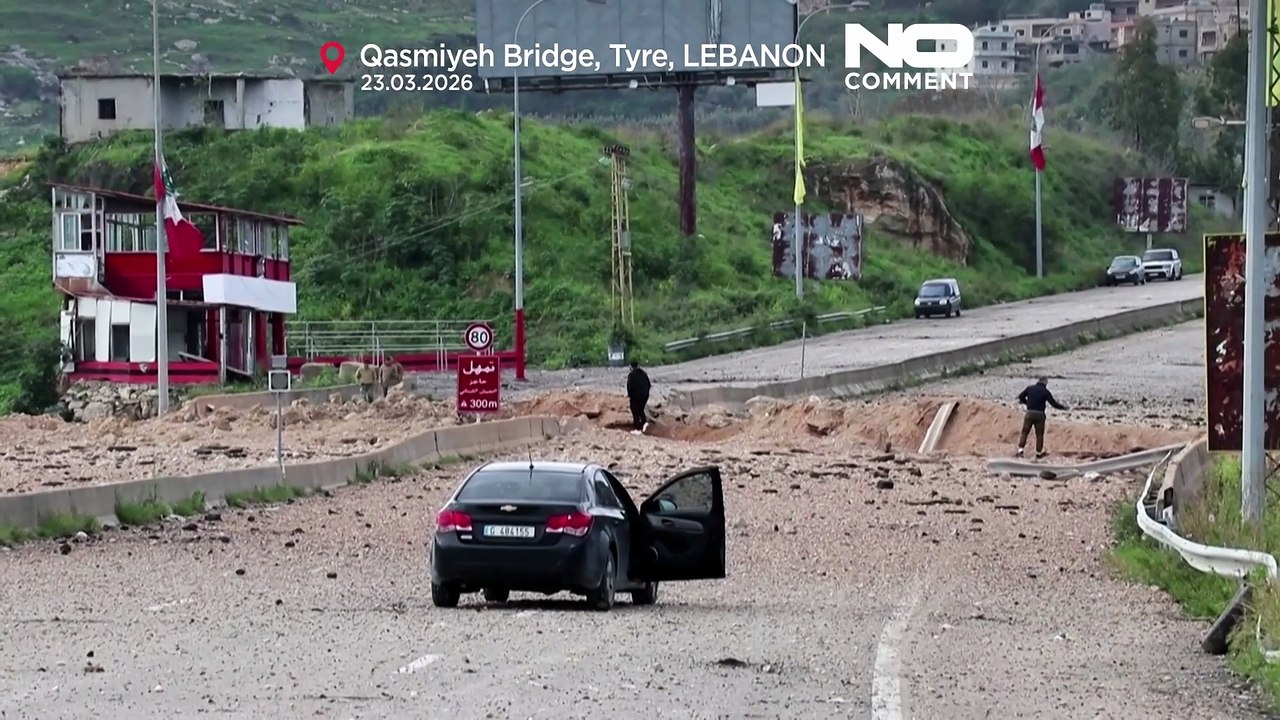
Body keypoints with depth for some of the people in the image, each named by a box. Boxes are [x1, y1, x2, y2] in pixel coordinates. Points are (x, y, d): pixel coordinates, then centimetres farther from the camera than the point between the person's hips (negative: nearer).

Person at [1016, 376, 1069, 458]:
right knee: (1039, 434, 10)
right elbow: (1054, 403, -2)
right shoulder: (1045, 391, -3)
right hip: (1040, 414, -2)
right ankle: (1039, 452, 14)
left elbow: (1020, 396, 12)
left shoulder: (1029, 388, 4)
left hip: (1029, 413, 2)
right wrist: (1064, 407, 13)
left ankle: (1020, 450, -5)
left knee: (1025, 432, 7)